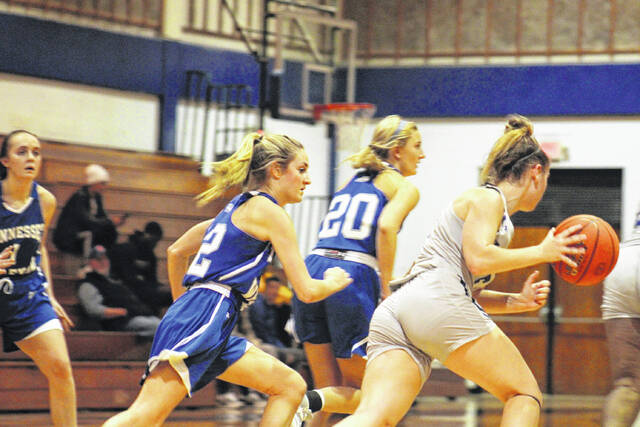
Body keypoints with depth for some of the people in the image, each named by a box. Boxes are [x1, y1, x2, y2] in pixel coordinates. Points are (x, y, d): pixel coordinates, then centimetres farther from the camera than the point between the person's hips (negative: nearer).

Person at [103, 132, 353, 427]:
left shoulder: (239, 206, 23)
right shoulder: (270, 212, -3)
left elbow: (175, 252, 31)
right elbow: (306, 291, -5)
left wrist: (183, 307, 36)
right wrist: (334, 282, 16)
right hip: (207, 317, -10)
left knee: (292, 386, 11)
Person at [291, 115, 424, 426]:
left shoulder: (350, 185, 28)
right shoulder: (404, 187, 7)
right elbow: (386, 227, -12)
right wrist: (386, 289, -8)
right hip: (353, 280, -6)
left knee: (330, 393, 13)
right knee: (361, 392, 5)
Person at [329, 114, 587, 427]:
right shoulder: (488, 198, 7)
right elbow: (478, 258, -9)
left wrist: (516, 301, 18)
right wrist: (542, 252, 1)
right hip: (437, 303, -8)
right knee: (525, 394, 4)